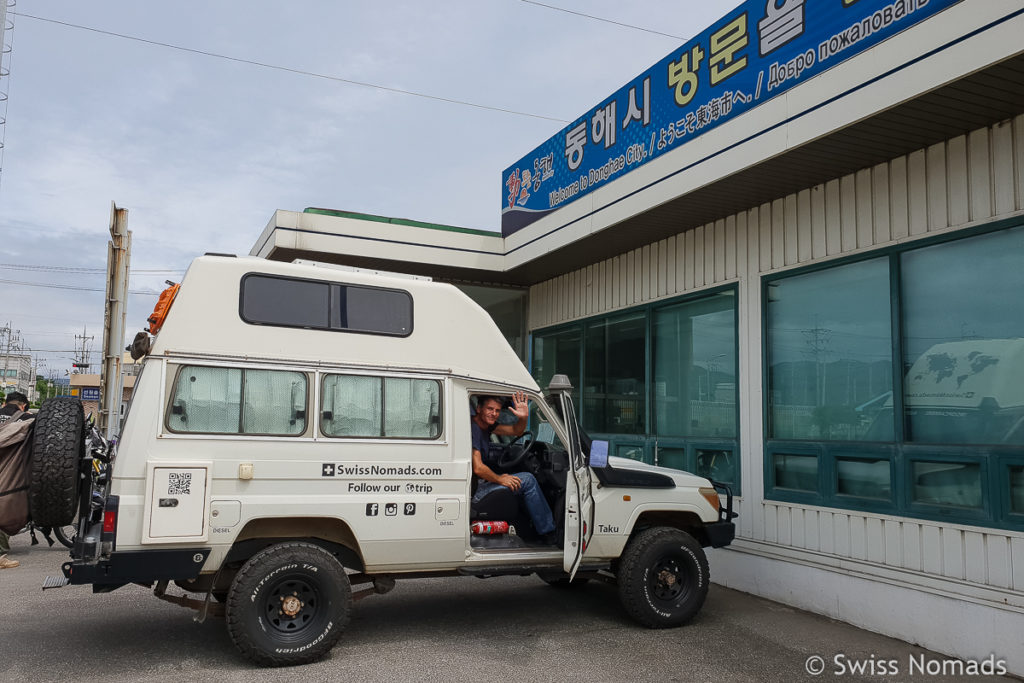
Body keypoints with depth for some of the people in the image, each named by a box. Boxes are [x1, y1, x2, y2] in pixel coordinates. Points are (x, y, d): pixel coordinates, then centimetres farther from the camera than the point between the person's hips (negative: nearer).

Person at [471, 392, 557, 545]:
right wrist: (499, 479, -11)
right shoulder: (473, 428, -19)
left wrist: (523, 418, -10)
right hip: (474, 492, -11)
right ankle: (548, 533, 0)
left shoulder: (486, 425, 10)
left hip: (481, 482, 11)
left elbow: (516, 431, 11)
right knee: (527, 480, -10)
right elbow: (478, 468, -26)